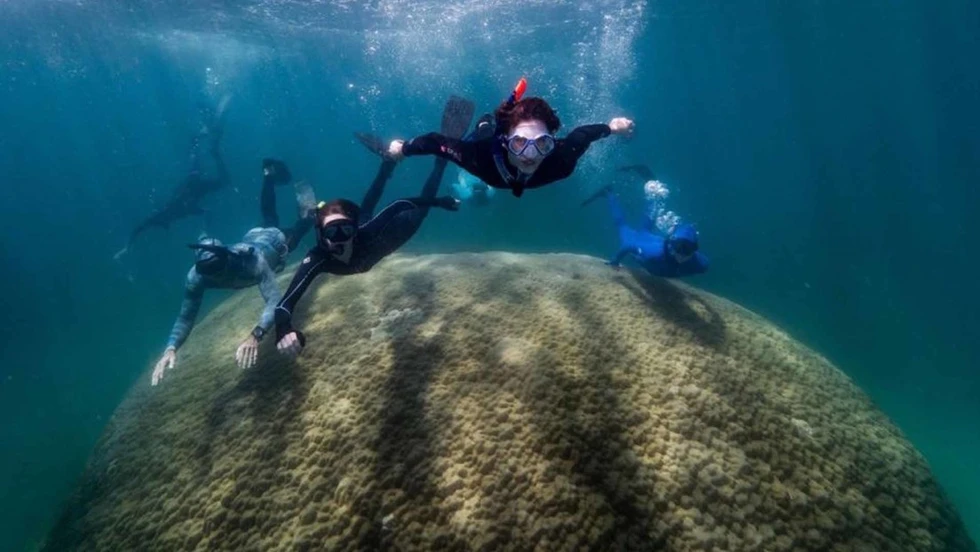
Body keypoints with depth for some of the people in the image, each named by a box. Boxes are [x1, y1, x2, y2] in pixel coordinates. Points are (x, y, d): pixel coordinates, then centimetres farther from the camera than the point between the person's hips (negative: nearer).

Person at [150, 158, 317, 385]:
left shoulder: (252, 261, -54)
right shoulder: (196, 276, -40)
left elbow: (275, 301, -64)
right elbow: (185, 317, -35)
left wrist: (255, 336, -82)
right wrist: (170, 348, -55)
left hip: (275, 241, -4)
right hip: (252, 238, 5)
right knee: (270, 219, 38)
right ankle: (271, 176, 55)